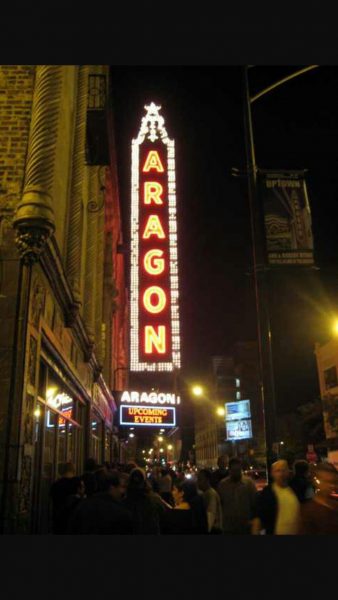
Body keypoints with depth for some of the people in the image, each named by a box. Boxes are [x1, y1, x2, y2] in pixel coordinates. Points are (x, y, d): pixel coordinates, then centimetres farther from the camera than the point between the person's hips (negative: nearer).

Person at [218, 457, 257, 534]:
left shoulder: (249, 482, -4)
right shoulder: (222, 484, 1)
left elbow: (254, 503, -1)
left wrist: (252, 520, -5)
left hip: (245, 526, -1)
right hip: (228, 527, 1)